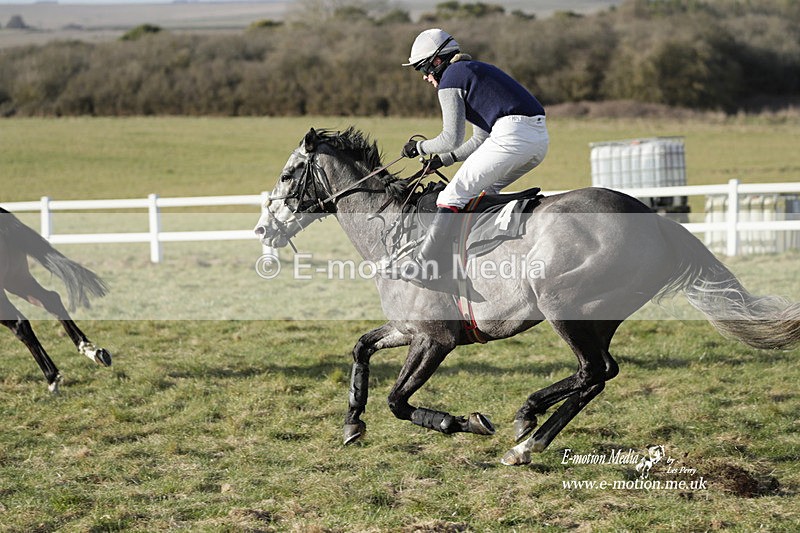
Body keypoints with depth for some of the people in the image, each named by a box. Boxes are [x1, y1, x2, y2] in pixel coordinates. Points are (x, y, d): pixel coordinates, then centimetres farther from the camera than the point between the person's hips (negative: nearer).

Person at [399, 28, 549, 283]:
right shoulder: (474, 70, 31)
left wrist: (420, 147, 13)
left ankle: (423, 267, -9)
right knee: (486, 190, 26)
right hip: (539, 138, 9)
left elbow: (452, 139, -4)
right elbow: (482, 139, 31)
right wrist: (443, 160, 28)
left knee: (455, 194, -5)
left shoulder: (449, 81, 2)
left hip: (512, 135, -9)